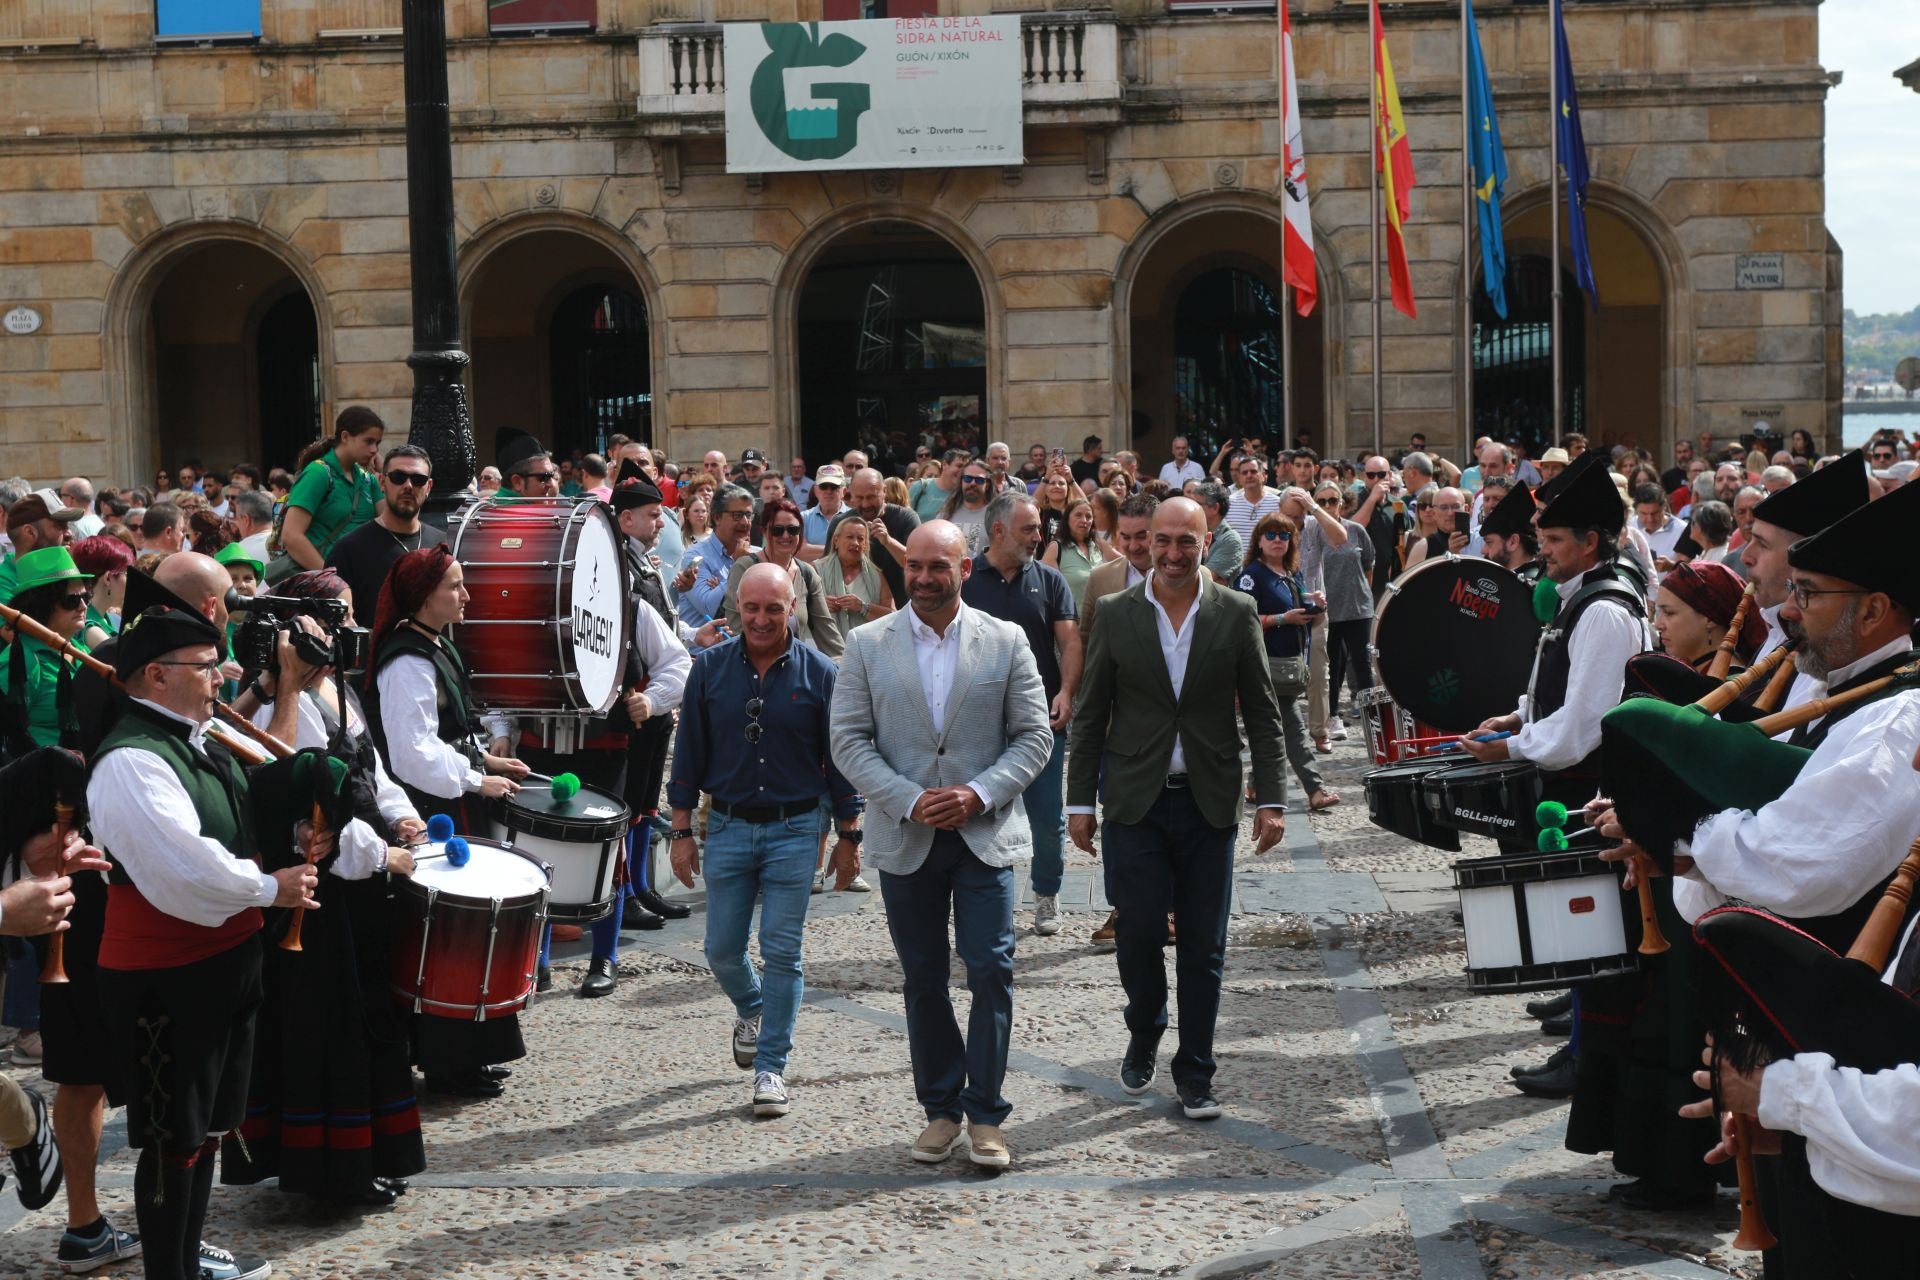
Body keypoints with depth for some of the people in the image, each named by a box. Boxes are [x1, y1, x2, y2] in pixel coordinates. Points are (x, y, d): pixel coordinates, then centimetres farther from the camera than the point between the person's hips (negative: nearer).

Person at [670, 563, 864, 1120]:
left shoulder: (818, 673, -4)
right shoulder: (710, 669, -1)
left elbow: (839, 759, 2)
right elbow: (689, 754, 4)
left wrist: (848, 835, 2)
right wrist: (682, 832, 3)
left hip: (794, 829, -2)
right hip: (728, 828, 2)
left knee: (782, 953, -2)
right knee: (722, 950, 7)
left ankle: (771, 1068, 8)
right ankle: (752, 1010, 39)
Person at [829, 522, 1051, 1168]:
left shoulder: (1007, 642, 3)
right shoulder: (867, 645, 3)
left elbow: (1034, 735, 2)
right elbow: (849, 740, 0)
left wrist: (980, 793, -13)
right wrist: (908, 801, -13)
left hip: (985, 833, -1)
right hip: (906, 838, 1)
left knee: (991, 972, -6)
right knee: (923, 980, 8)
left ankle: (985, 1115, 4)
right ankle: (941, 1109, 20)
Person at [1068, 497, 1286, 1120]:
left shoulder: (1236, 614, 1)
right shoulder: (1117, 614, 1)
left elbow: (1262, 713, 3)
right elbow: (1091, 715, 5)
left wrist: (1271, 798, -3)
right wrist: (1080, 801, 2)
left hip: (1208, 803, 0)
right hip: (1136, 802, 0)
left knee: (1203, 948, 5)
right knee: (1138, 935, 0)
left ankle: (1195, 1073, 17)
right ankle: (1144, 1035, 28)